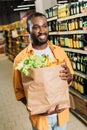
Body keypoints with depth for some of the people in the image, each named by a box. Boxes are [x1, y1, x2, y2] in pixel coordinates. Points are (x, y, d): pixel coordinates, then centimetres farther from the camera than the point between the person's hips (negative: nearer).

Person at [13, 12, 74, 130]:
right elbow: (19, 91, -8)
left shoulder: (59, 51, -3)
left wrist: (69, 77, -17)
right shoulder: (21, 58, -13)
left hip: (62, 111, 3)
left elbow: (70, 77, 6)